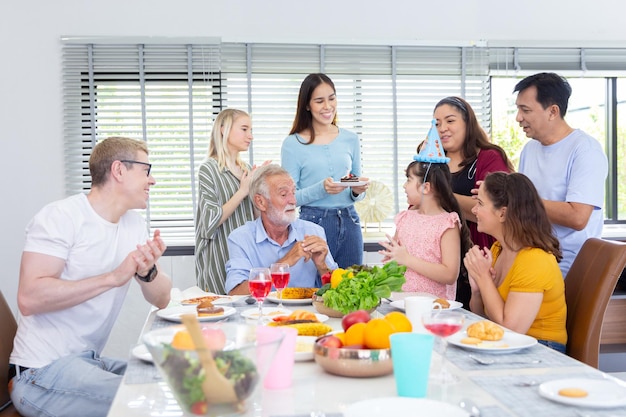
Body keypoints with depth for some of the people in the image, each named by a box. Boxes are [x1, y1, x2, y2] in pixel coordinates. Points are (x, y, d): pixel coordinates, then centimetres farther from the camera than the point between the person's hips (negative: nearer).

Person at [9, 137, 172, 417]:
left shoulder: (135, 224, 6)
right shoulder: (60, 216, -15)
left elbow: (162, 299, 4)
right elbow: (29, 299, -26)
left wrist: (148, 271, -18)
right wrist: (113, 277, -26)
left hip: (89, 361, 7)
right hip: (44, 371, -7)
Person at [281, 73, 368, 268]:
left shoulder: (350, 139, 9)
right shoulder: (293, 144, -2)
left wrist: (358, 191, -5)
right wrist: (321, 189, -19)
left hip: (349, 223, 4)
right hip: (313, 223, -3)